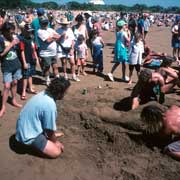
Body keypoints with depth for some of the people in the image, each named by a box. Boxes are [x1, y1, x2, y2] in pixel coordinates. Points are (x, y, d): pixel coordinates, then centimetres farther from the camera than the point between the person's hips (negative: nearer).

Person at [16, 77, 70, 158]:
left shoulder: (43, 94, -4)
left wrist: (53, 134, 21)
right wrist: (56, 142, 3)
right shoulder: (50, 105, -31)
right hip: (28, 135, -9)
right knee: (56, 152, -11)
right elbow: (50, 130, -17)